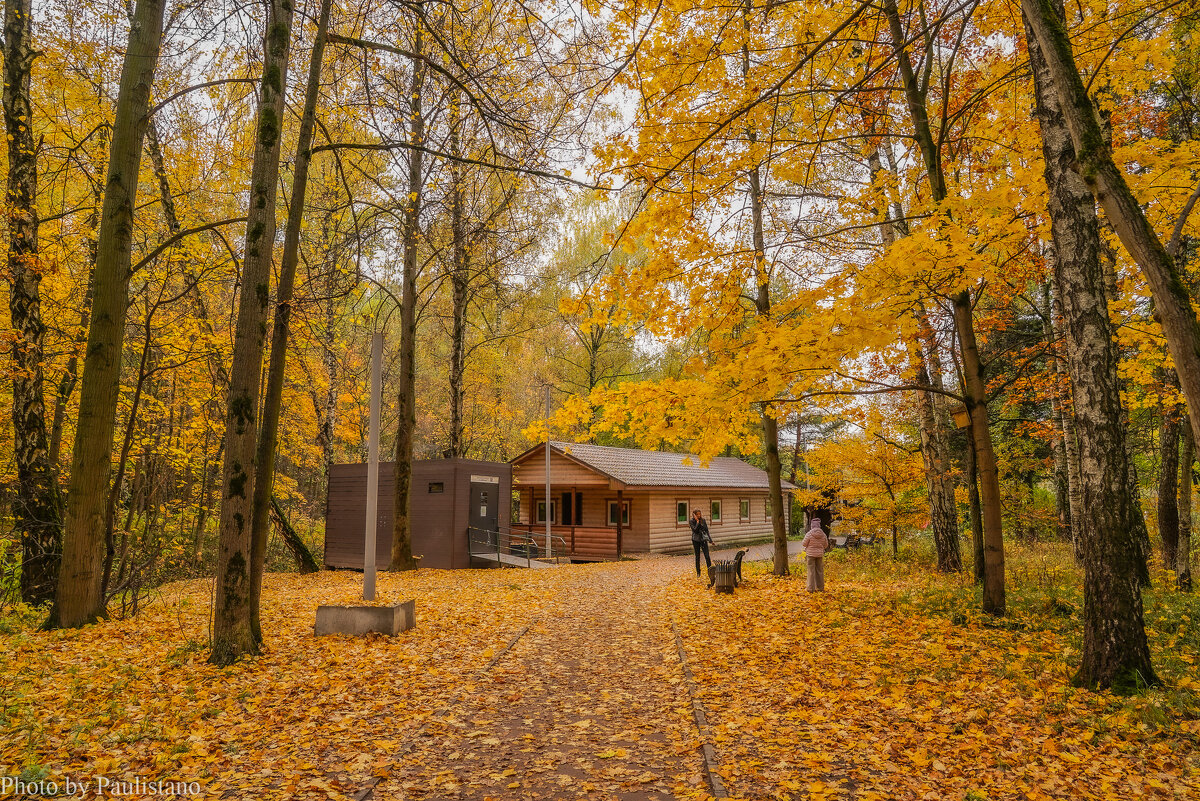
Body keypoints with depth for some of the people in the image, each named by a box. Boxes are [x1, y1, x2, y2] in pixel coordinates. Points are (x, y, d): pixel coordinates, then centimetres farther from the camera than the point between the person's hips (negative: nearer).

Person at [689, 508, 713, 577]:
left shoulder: (703, 520, 4)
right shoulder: (691, 521, -5)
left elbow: (706, 530, 10)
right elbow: (695, 530, -18)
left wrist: (710, 539, 10)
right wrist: (697, 521, -18)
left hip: (703, 539, 2)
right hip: (696, 540, -1)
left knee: (707, 556, -7)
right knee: (697, 557, 6)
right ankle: (698, 572, 16)